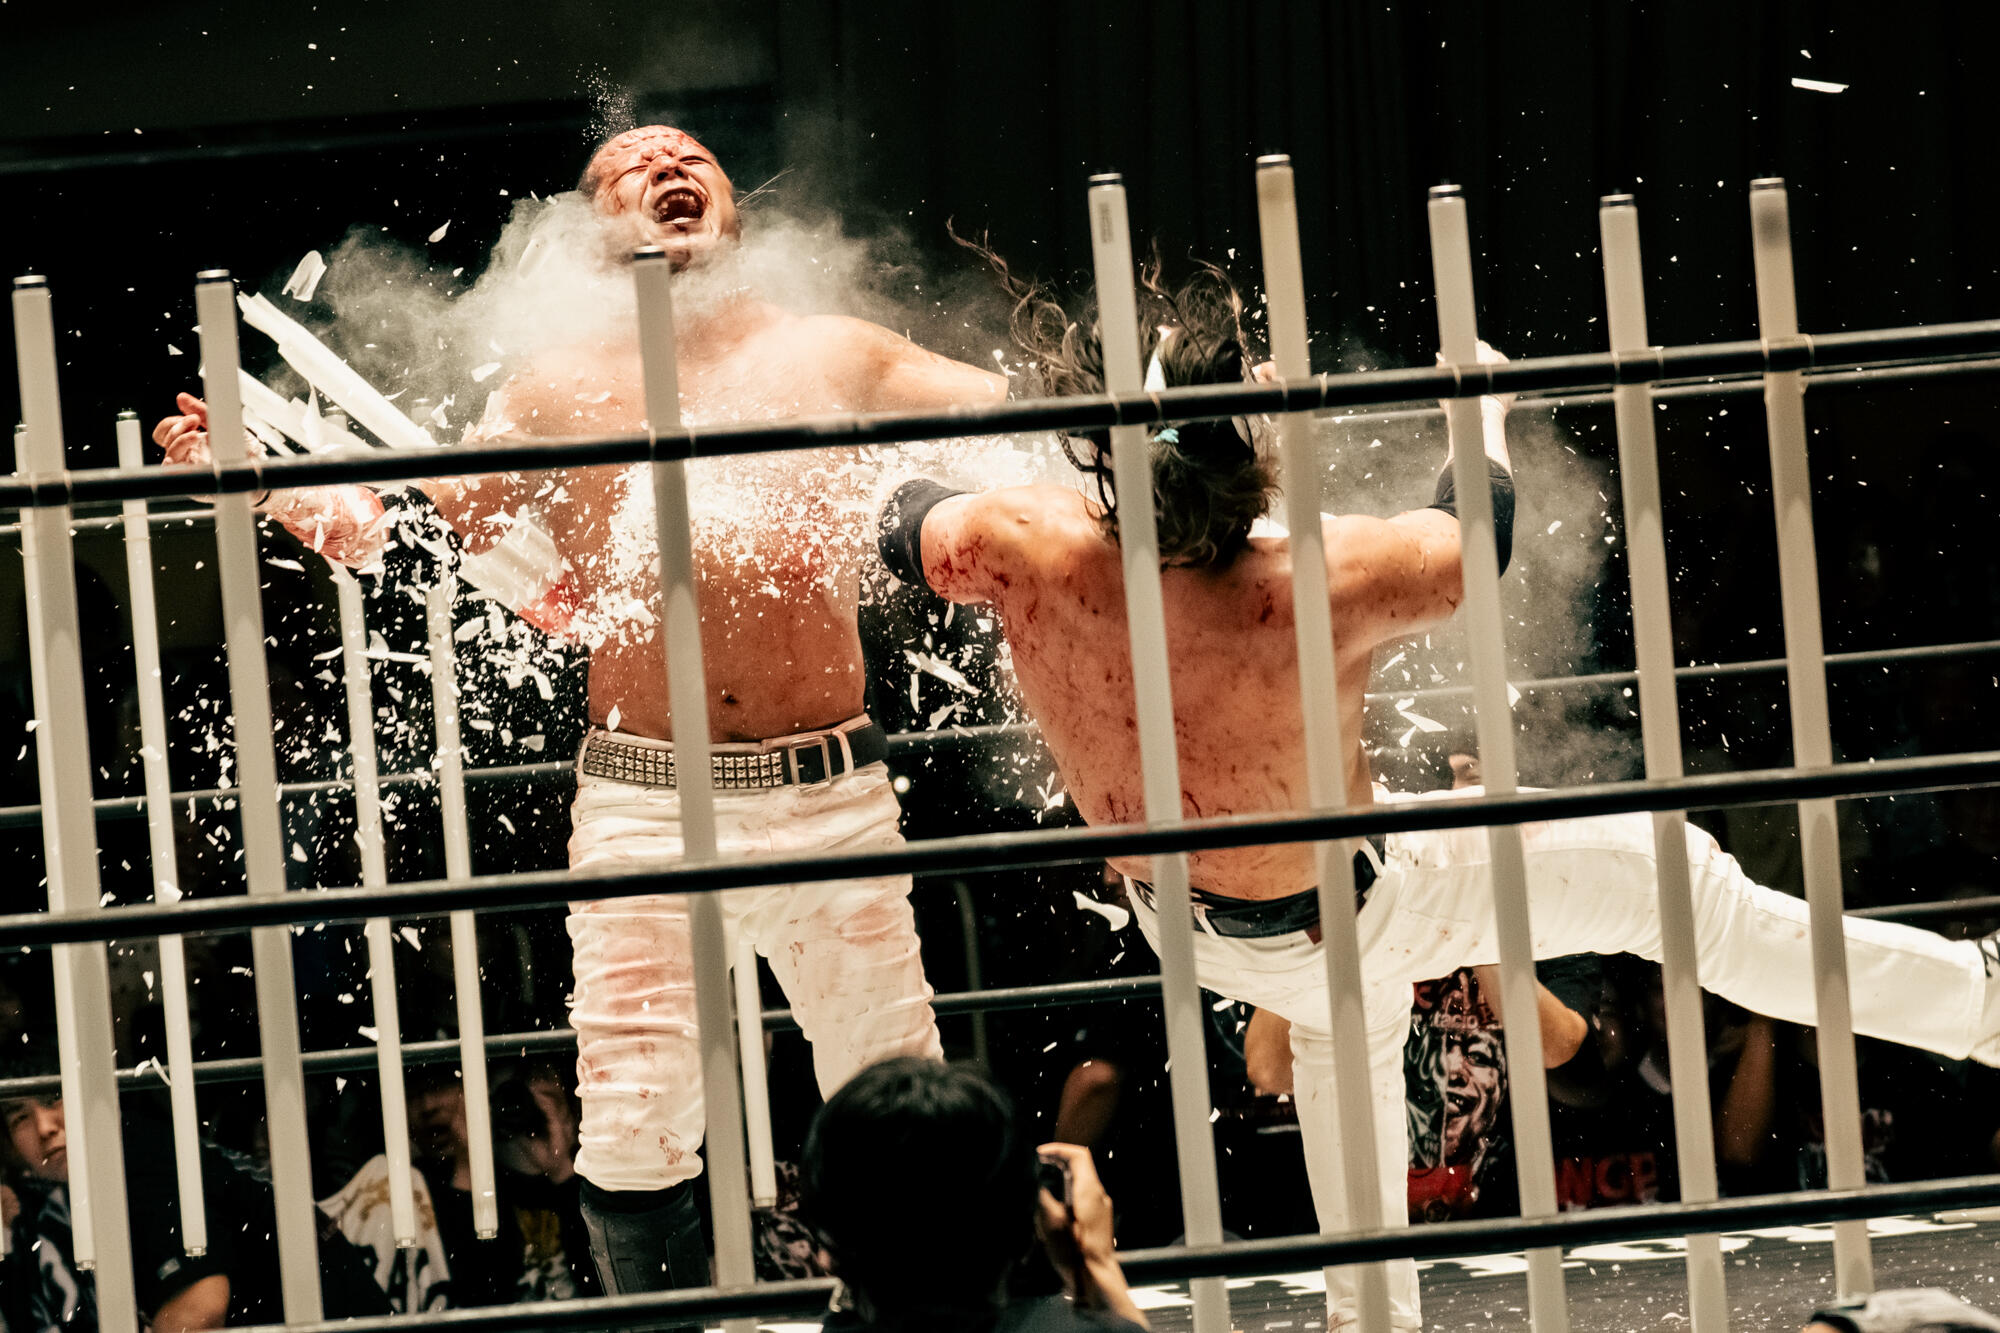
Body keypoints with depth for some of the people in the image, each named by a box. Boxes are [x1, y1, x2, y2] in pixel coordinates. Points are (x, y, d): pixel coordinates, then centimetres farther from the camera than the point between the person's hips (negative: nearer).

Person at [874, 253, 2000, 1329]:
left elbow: (916, 530, -7)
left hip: (1184, 919, 5)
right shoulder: (1311, 589, -39)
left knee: (1347, 1032, 37)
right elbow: (1474, 536, -17)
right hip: (1340, 917, -5)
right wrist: (1481, 403, 3)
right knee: (1662, 876, 6)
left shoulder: (1030, 551, -32)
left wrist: (922, 490, 17)